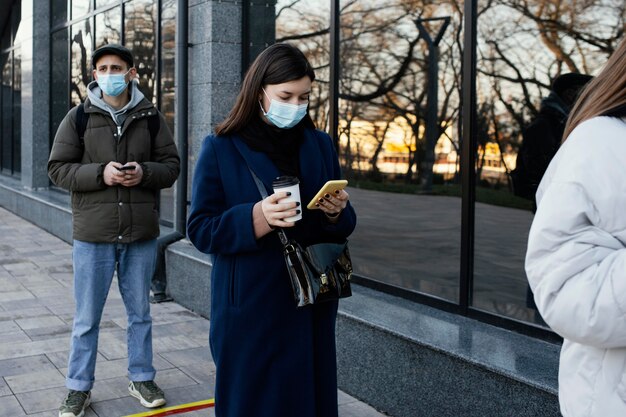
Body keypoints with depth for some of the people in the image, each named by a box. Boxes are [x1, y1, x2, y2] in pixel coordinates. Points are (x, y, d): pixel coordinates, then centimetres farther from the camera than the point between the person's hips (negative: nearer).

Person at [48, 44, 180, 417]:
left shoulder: (151, 117, 3)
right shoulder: (78, 118, 0)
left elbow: (172, 165, 5)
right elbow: (58, 168, -2)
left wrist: (144, 173, -16)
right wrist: (100, 173, -18)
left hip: (141, 234, 1)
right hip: (93, 235, -1)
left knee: (140, 313, 15)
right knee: (87, 319, 9)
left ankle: (142, 378, 31)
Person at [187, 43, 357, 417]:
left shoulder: (321, 146, 7)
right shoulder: (221, 150, -5)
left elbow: (344, 226, 11)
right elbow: (200, 231, -9)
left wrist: (336, 213, -12)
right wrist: (257, 217, -25)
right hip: (250, 309, -3)